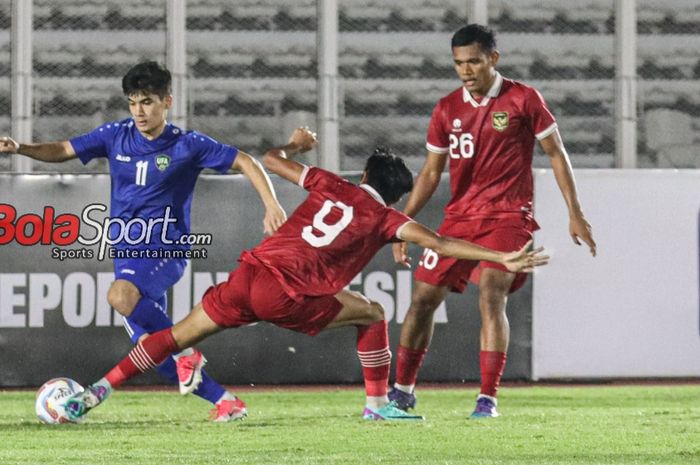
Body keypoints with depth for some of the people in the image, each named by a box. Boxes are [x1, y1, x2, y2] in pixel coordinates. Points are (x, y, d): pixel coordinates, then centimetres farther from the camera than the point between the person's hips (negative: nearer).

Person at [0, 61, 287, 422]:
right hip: (125, 252, 5)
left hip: (165, 251, -5)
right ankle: (222, 400, 16)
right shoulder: (116, 136, 2)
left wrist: (271, 205, -15)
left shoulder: (187, 145, -8)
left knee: (121, 295, -37)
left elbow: (245, 163, -4)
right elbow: (63, 151, 9)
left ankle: (186, 353, -19)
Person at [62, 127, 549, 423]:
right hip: (285, 295, -4)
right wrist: (505, 259, -7)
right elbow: (440, 243, -5)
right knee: (371, 313, 16)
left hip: (249, 273, 4)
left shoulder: (331, 186, 18)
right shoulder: (385, 219, 6)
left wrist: (295, 146, 47)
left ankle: (96, 392, 10)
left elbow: (271, 160, 25)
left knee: (176, 336, 14)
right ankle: (378, 404, 15)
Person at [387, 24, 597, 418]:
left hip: (509, 216, -5)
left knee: (491, 295, -22)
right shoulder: (447, 109, 6)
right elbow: (431, 172, 13)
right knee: (423, 298, 3)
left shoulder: (523, 99, -5)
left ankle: (489, 398, -16)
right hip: (460, 216, 5)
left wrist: (575, 213, 0)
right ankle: (403, 390, 19)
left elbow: (556, 153, 2)